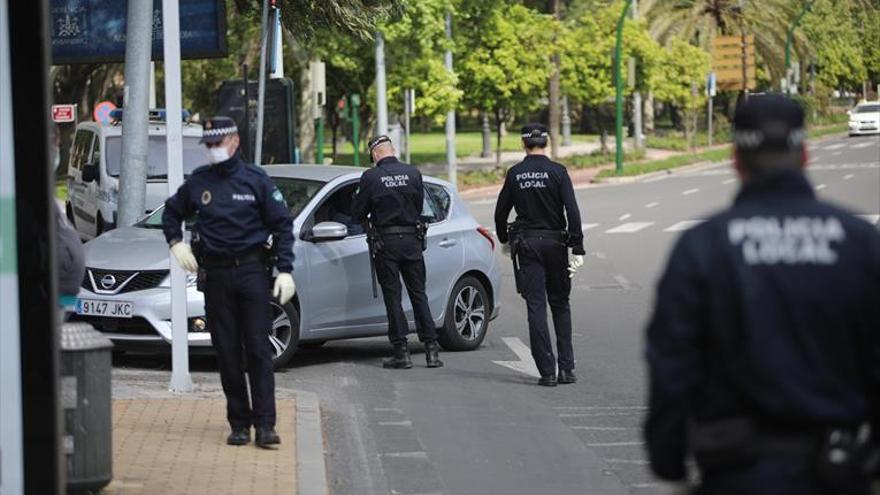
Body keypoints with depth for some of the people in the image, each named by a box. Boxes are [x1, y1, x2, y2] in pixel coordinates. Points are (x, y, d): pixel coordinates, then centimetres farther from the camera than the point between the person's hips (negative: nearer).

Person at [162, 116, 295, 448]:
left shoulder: (255, 179, 1)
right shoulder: (198, 182, 8)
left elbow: (282, 225, 3)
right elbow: (172, 212, 25)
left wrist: (285, 270, -5)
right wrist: (175, 243, 7)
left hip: (252, 270, -3)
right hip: (215, 274, 3)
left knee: (258, 349, -6)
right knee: (227, 352, 4)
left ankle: (265, 424, -8)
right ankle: (239, 423, 11)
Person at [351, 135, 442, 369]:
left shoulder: (370, 177, -8)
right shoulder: (413, 173, 0)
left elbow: (357, 214, -2)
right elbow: (419, 206, 10)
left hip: (386, 243, -3)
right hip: (412, 240, 3)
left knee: (393, 297, 3)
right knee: (418, 294, 10)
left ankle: (402, 353, 1)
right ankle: (431, 350, 7)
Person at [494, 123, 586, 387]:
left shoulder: (514, 174, 0)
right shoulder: (557, 171, -6)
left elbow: (500, 212, 7)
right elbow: (572, 210, -12)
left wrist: (504, 240, 24)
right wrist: (577, 249, -10)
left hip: (526, 246, 0)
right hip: (554, 243, 0)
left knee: (536, 307, 1)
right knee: (560, 305, 12)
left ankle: (547, 372, -4)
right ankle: (567, 367, 6)